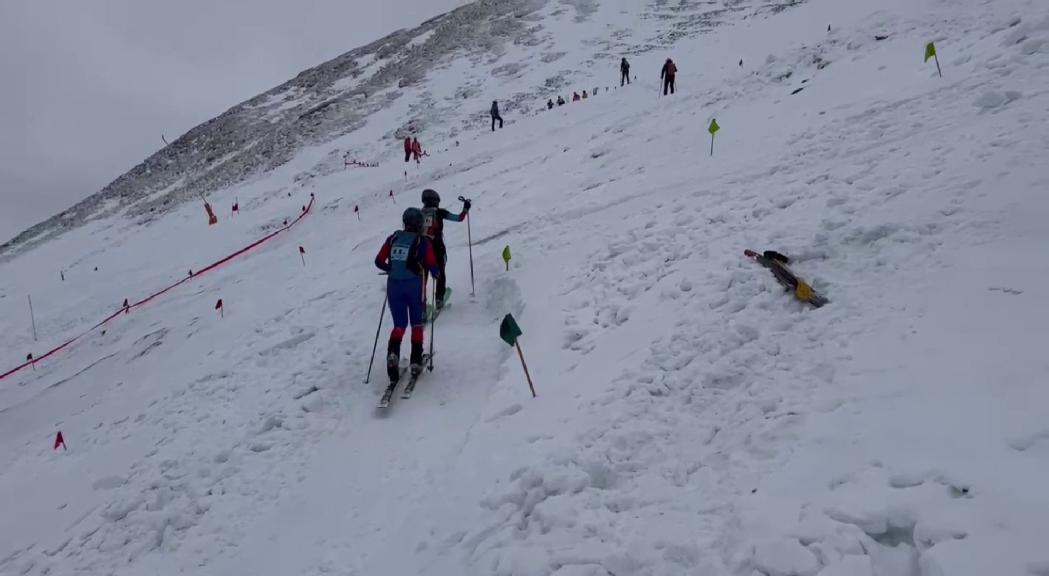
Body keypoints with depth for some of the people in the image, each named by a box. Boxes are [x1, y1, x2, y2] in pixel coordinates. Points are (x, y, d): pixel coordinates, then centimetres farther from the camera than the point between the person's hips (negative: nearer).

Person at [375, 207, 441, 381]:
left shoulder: (393, 238, 5)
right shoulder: (422, 241, -5)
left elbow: (379, 261, 8)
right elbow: (432, 265, -10)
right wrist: (437, 273, 13)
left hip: (394, 285, 3)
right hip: (414, 285, -3)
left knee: (399, 324, 12)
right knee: (417, 324, 15)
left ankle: (393, 353, -15)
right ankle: (416, 361, 14)